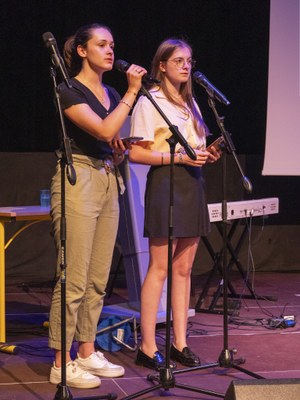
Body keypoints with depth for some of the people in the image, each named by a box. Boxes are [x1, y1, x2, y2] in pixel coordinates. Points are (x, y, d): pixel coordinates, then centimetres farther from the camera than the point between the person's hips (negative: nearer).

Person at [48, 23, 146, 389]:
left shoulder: (111, 94, 16)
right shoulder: (69, 91, -7)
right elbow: (104, 130, -20)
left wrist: (119, 152, 4)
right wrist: (132, 93, -16)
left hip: (107, 183, 8)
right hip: (77, 181, -8)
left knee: (98, 279, 10)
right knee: (73, 279, -8)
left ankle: (87, 353, 19)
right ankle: (61, 364, -3)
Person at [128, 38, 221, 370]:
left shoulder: (190, 103, 18)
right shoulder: (149, 102, -4)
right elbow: (136, 153, -11)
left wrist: (207, 155, 2)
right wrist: (180, 157, -18)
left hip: (193, 183, 7)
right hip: (165, 181, -7)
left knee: (183, 269, 8)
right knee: (160, 268, -7)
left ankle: (180, 343, 14)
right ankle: (148, 347, -2)